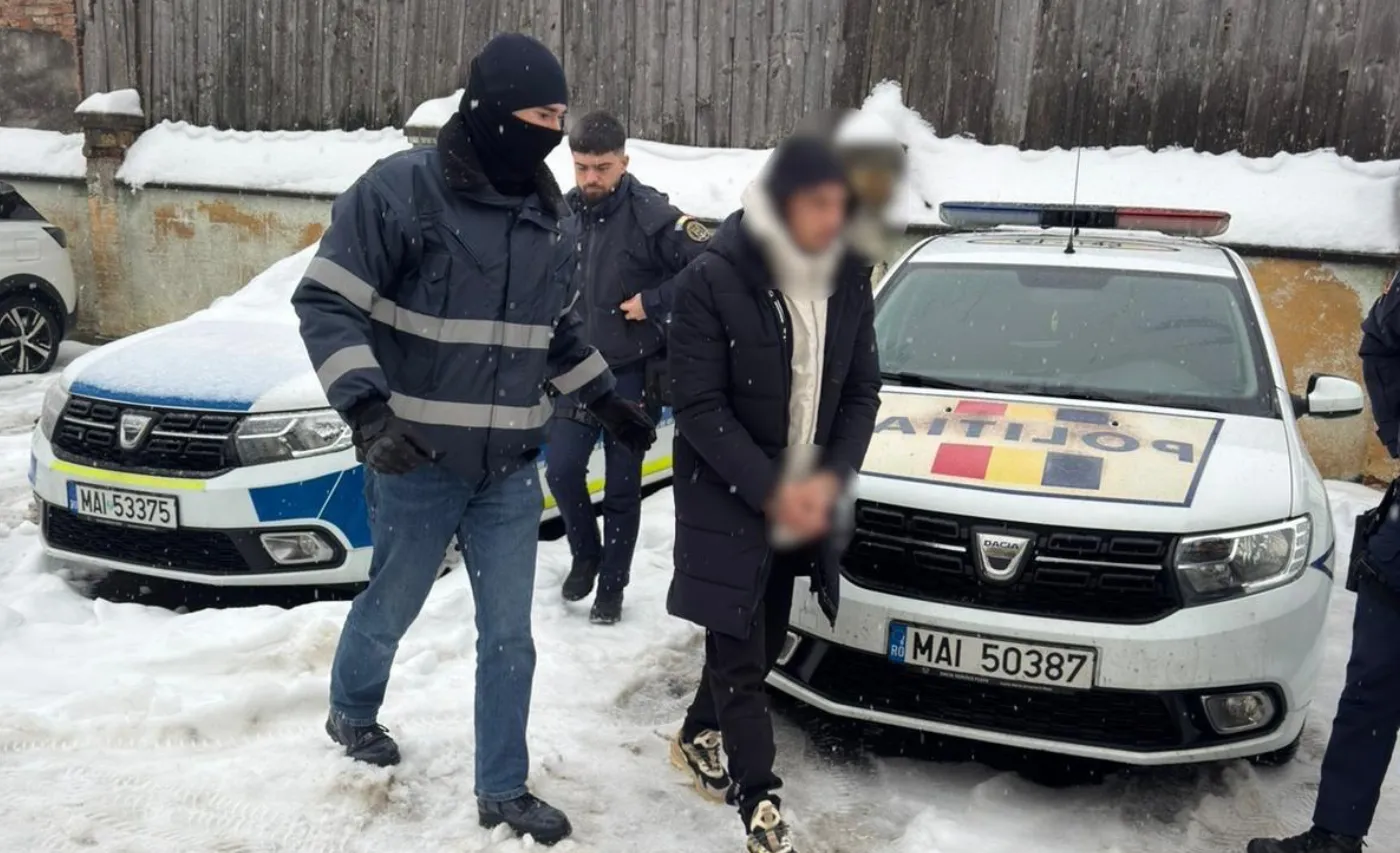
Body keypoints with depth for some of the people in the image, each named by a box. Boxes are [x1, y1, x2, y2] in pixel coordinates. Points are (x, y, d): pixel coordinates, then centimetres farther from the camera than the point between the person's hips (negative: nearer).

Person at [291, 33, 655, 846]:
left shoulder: (552, 219, 7)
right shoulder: (399, 189, -13)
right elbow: (326, 304, -15)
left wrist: (612, 403, 18)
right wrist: (369, 409, -26)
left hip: (512, 470, 5)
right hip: (418, 466, -5)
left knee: (509, 636, 10)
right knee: (390, 609, 15)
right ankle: (352, 713, 47)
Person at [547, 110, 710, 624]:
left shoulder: (650, 215, -16)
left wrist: (652, 302, -20)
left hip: (633, 373, -3)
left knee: (622, 486, 6)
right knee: (562, 470, 1)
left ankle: (612, 584, 22)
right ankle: (586, 556, 27)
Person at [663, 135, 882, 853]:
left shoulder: (848, 279, -1)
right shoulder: (712, 280, -18)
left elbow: (862, 391, 4)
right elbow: (698, 407, -17)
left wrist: (829, 478, -10)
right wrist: (771, 489, -20)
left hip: (806, 500, 6)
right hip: (727, 502, -6)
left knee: (764, 644, 18)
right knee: (740, 655, 1)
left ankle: (697, 738, 41)